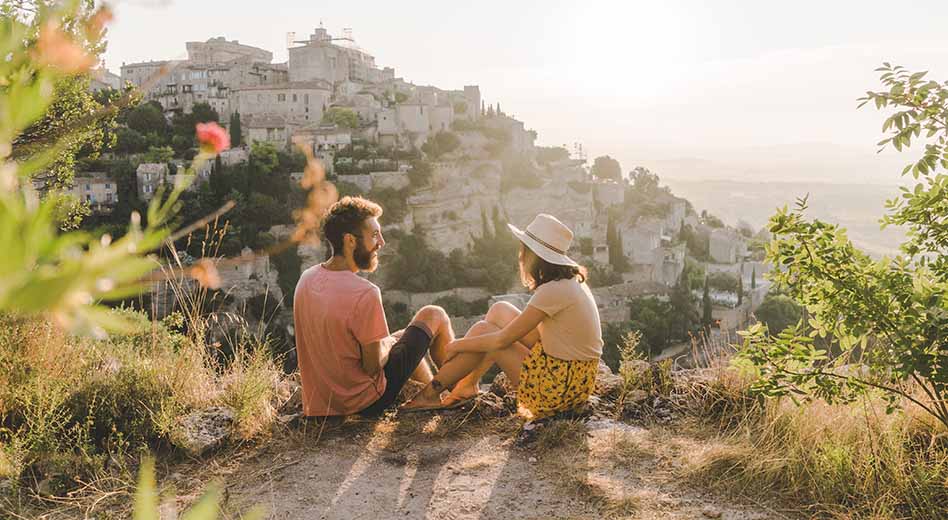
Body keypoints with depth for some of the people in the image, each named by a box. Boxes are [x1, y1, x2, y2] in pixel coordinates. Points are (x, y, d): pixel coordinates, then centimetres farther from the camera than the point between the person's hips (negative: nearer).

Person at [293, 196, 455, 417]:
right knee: (434, 315, 6)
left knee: (406, 335, 30)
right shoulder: (365, 294, -30)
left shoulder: (306, 278, -5)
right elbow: (373, 367, -21)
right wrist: (387, 344, 0)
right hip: (365, 402, -7)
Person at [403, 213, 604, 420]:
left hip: (560, 388, -9)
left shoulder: (554, 291, -23)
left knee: (482, 331, -4)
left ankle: (432, 392, 12)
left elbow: (502, 340, -18)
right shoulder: (571, 279, 5)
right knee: (500, 311, 9)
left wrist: (458, 345, -2)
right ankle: (467, 384, 19)